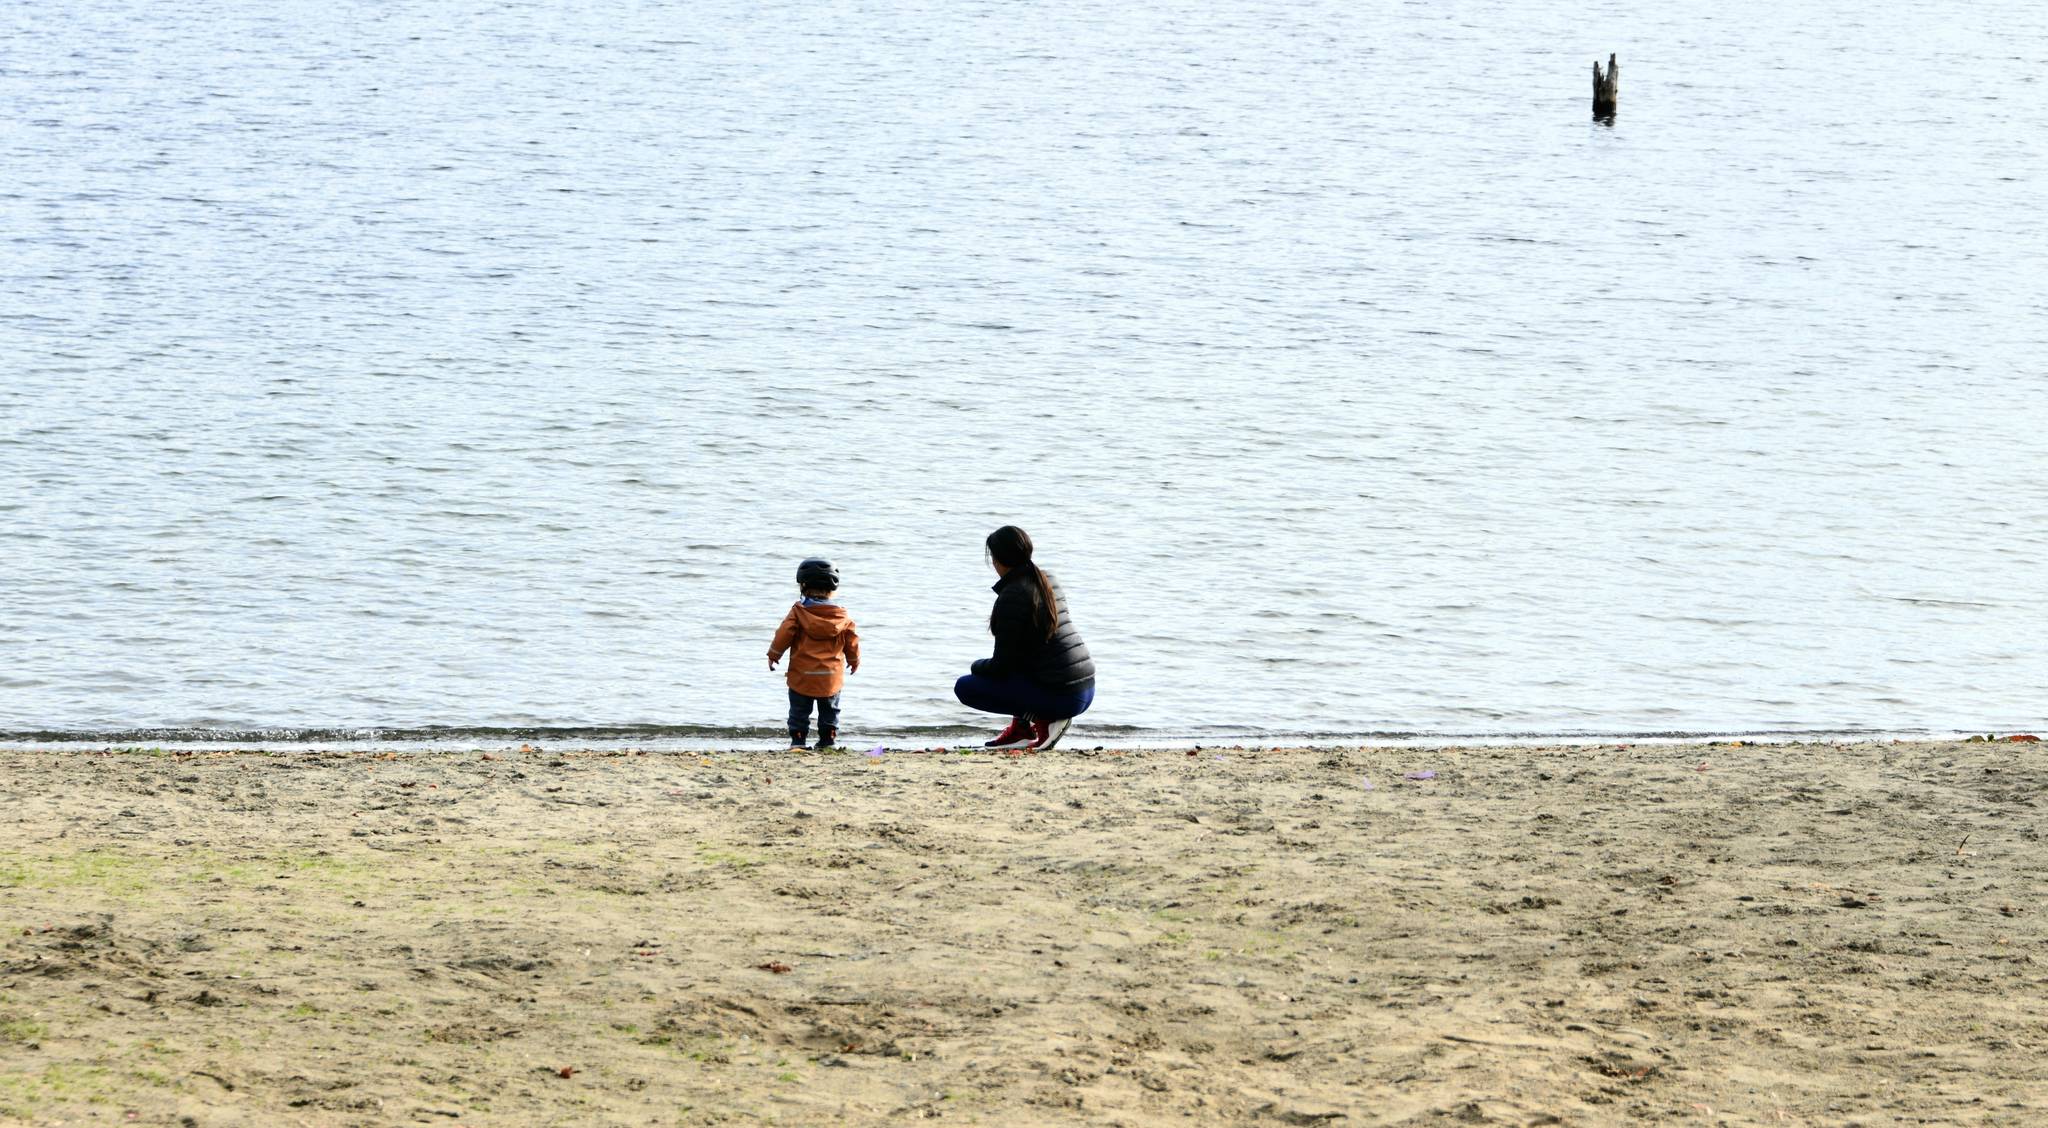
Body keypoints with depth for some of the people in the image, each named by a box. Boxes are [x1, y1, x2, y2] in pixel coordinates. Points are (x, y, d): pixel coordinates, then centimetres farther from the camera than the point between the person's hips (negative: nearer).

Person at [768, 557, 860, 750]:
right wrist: (854, 660, 25)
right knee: (829, 711, 15)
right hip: (831, 676, 2)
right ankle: (828, 741, 15)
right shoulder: (842, 616, 0)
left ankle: (797, 740, 3)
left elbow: (784, 634, -9)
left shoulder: (798, 612, -9)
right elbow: (852, 640, 8)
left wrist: (773, 655, 5)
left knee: (799, 711, 7)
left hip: (802, 676, -2)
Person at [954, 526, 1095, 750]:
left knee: (965, 687, 0)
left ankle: (1043, 718, -3)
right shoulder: (1048, 582, 11)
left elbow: (1002, 665, -13)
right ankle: (1021, 727, 18)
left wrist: (977, 667, 8)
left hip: (1060, 696, -9)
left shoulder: (1012, 596, -15)